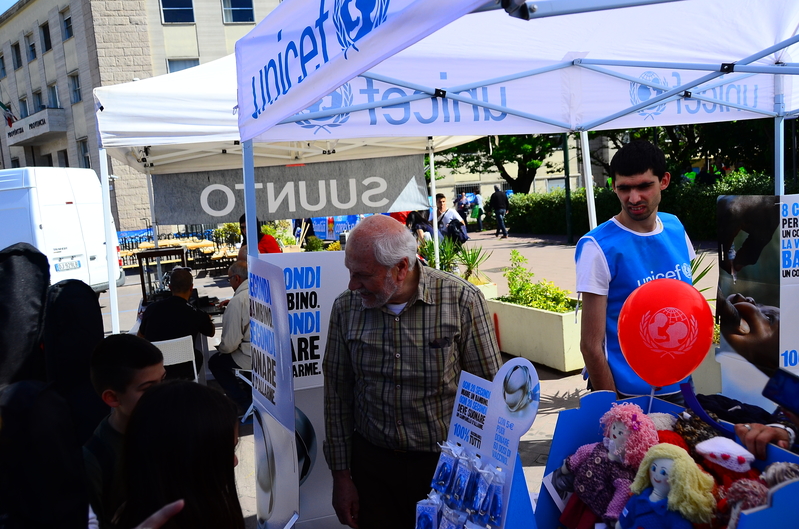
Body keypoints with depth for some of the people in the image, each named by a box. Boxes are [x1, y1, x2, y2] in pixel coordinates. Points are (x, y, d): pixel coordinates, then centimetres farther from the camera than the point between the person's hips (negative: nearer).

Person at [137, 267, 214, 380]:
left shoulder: (152, 308, -7)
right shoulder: (196, 314, -14)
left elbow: (140, 336, 11)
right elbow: (211, 332, 10)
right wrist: (208, 320, 32)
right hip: (182, 372, -2)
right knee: (197, 355, 29)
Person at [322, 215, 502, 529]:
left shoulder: (462, 301, -15)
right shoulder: (345, 308, -4)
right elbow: (337, 393, 3)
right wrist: (341, 475, 4)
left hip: (447, 466, -2)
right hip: (372, 464, 2)